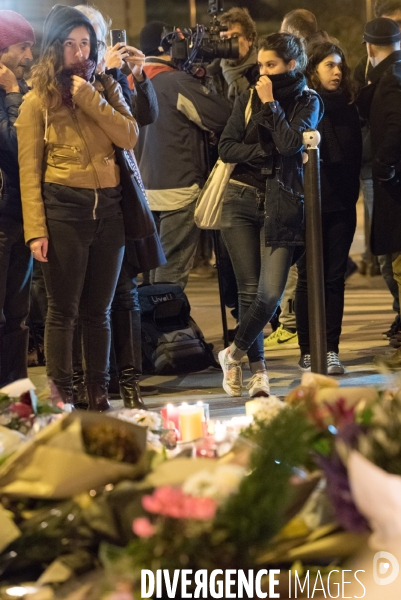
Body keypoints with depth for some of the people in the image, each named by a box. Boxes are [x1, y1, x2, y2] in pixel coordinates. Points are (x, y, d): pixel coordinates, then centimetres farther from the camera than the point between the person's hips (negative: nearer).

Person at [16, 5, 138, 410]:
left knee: (98, 310, 10)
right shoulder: (38, 100, 0)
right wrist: (35, 230, -12)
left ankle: (99, 394, 17)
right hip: (64, 209, -4)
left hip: (109, 209, 4)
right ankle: (62, 399, 5)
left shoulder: (106, 89, 12)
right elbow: (29, 171, -4)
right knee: (63, 310, 0)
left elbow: (130, 137, -4)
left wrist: (89, 98, -10)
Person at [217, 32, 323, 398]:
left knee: (270, 294, -11)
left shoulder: (308, 101, 4)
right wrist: (268, 153, -11)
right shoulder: (248, 99, 9)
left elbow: (289, 143, -14)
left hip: (282, 206, -2)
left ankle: (234, 354, 10)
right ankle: (258, 369, 11)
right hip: (242, 200, 2)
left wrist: (270, 104, -8)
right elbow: (226, 148, -2)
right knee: (250, 290, -1)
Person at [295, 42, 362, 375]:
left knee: (335, 278, 3)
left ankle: (331, 350, 7)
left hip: (341, 205, 3)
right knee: (310, 278, 3)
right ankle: (308, 351, 10)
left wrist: (352, 193, -1)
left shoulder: (348, 108, 10)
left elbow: (356, 155, 9)